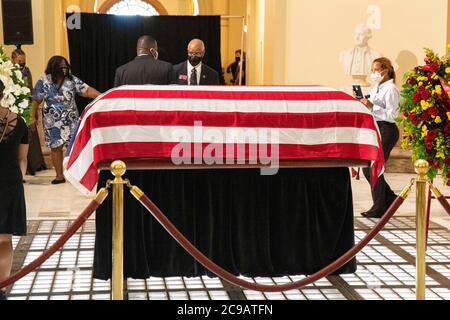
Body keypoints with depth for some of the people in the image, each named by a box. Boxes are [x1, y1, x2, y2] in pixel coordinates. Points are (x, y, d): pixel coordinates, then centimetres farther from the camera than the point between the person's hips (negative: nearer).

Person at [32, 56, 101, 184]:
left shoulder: (72, 80, -3)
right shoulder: (43, 82, -5)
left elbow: (87, 90, -10)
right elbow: (37, 100, 3)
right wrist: (34, 116, 7)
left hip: (71, 120, 0)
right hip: (52, 122, 0)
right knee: (56, 147, 4)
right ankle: (59, 176, 13)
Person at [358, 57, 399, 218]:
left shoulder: (390, 89, -11)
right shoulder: (376, 88, 16)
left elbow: (391, 115, -18)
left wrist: (372, 106, -23)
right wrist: (364, 104, 6)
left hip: (386, 130, -9)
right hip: (375, 129, 9)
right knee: (367, 168, 9)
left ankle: (379, 208, 3)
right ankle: (390, 198, 23)